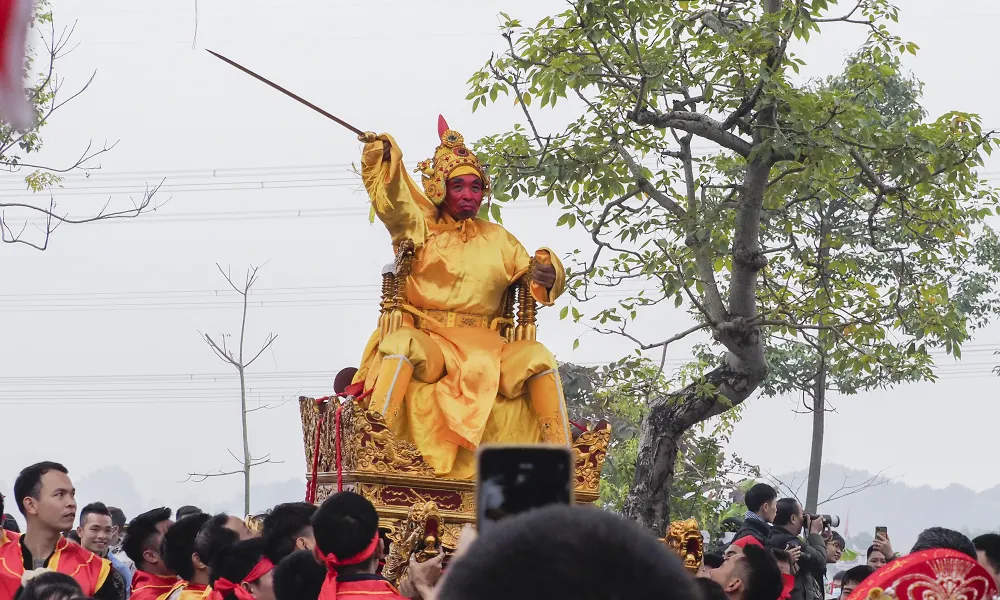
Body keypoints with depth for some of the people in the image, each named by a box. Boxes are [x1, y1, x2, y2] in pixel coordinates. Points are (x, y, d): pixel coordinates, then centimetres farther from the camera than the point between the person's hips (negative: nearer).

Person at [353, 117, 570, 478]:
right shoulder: (421, 228, 12)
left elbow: (534, 279, 17)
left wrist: (547, 273, -8)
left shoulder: (498, 239, 20)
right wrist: (383, 155, -23)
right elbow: (392, 199, -5)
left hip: (487, 346, 3)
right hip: (429, 340, -3)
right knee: (401, 343, -36)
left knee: (538, 357, -24)